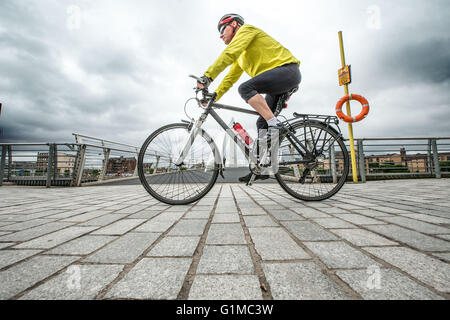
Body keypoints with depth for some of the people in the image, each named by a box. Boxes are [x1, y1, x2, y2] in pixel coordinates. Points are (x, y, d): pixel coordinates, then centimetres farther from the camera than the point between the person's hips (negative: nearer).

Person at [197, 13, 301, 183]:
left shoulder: (246, 29, 0)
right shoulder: (240, 56, 26)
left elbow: (229, 53, -17)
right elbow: (230, 78, 23)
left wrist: (207, 76, -24)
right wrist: (213, 96, 12)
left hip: (287, 69, -9)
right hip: (278, 86, 9)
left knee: (246, 88, -26)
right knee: (262, 123, 2)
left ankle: (275, 125, -29)